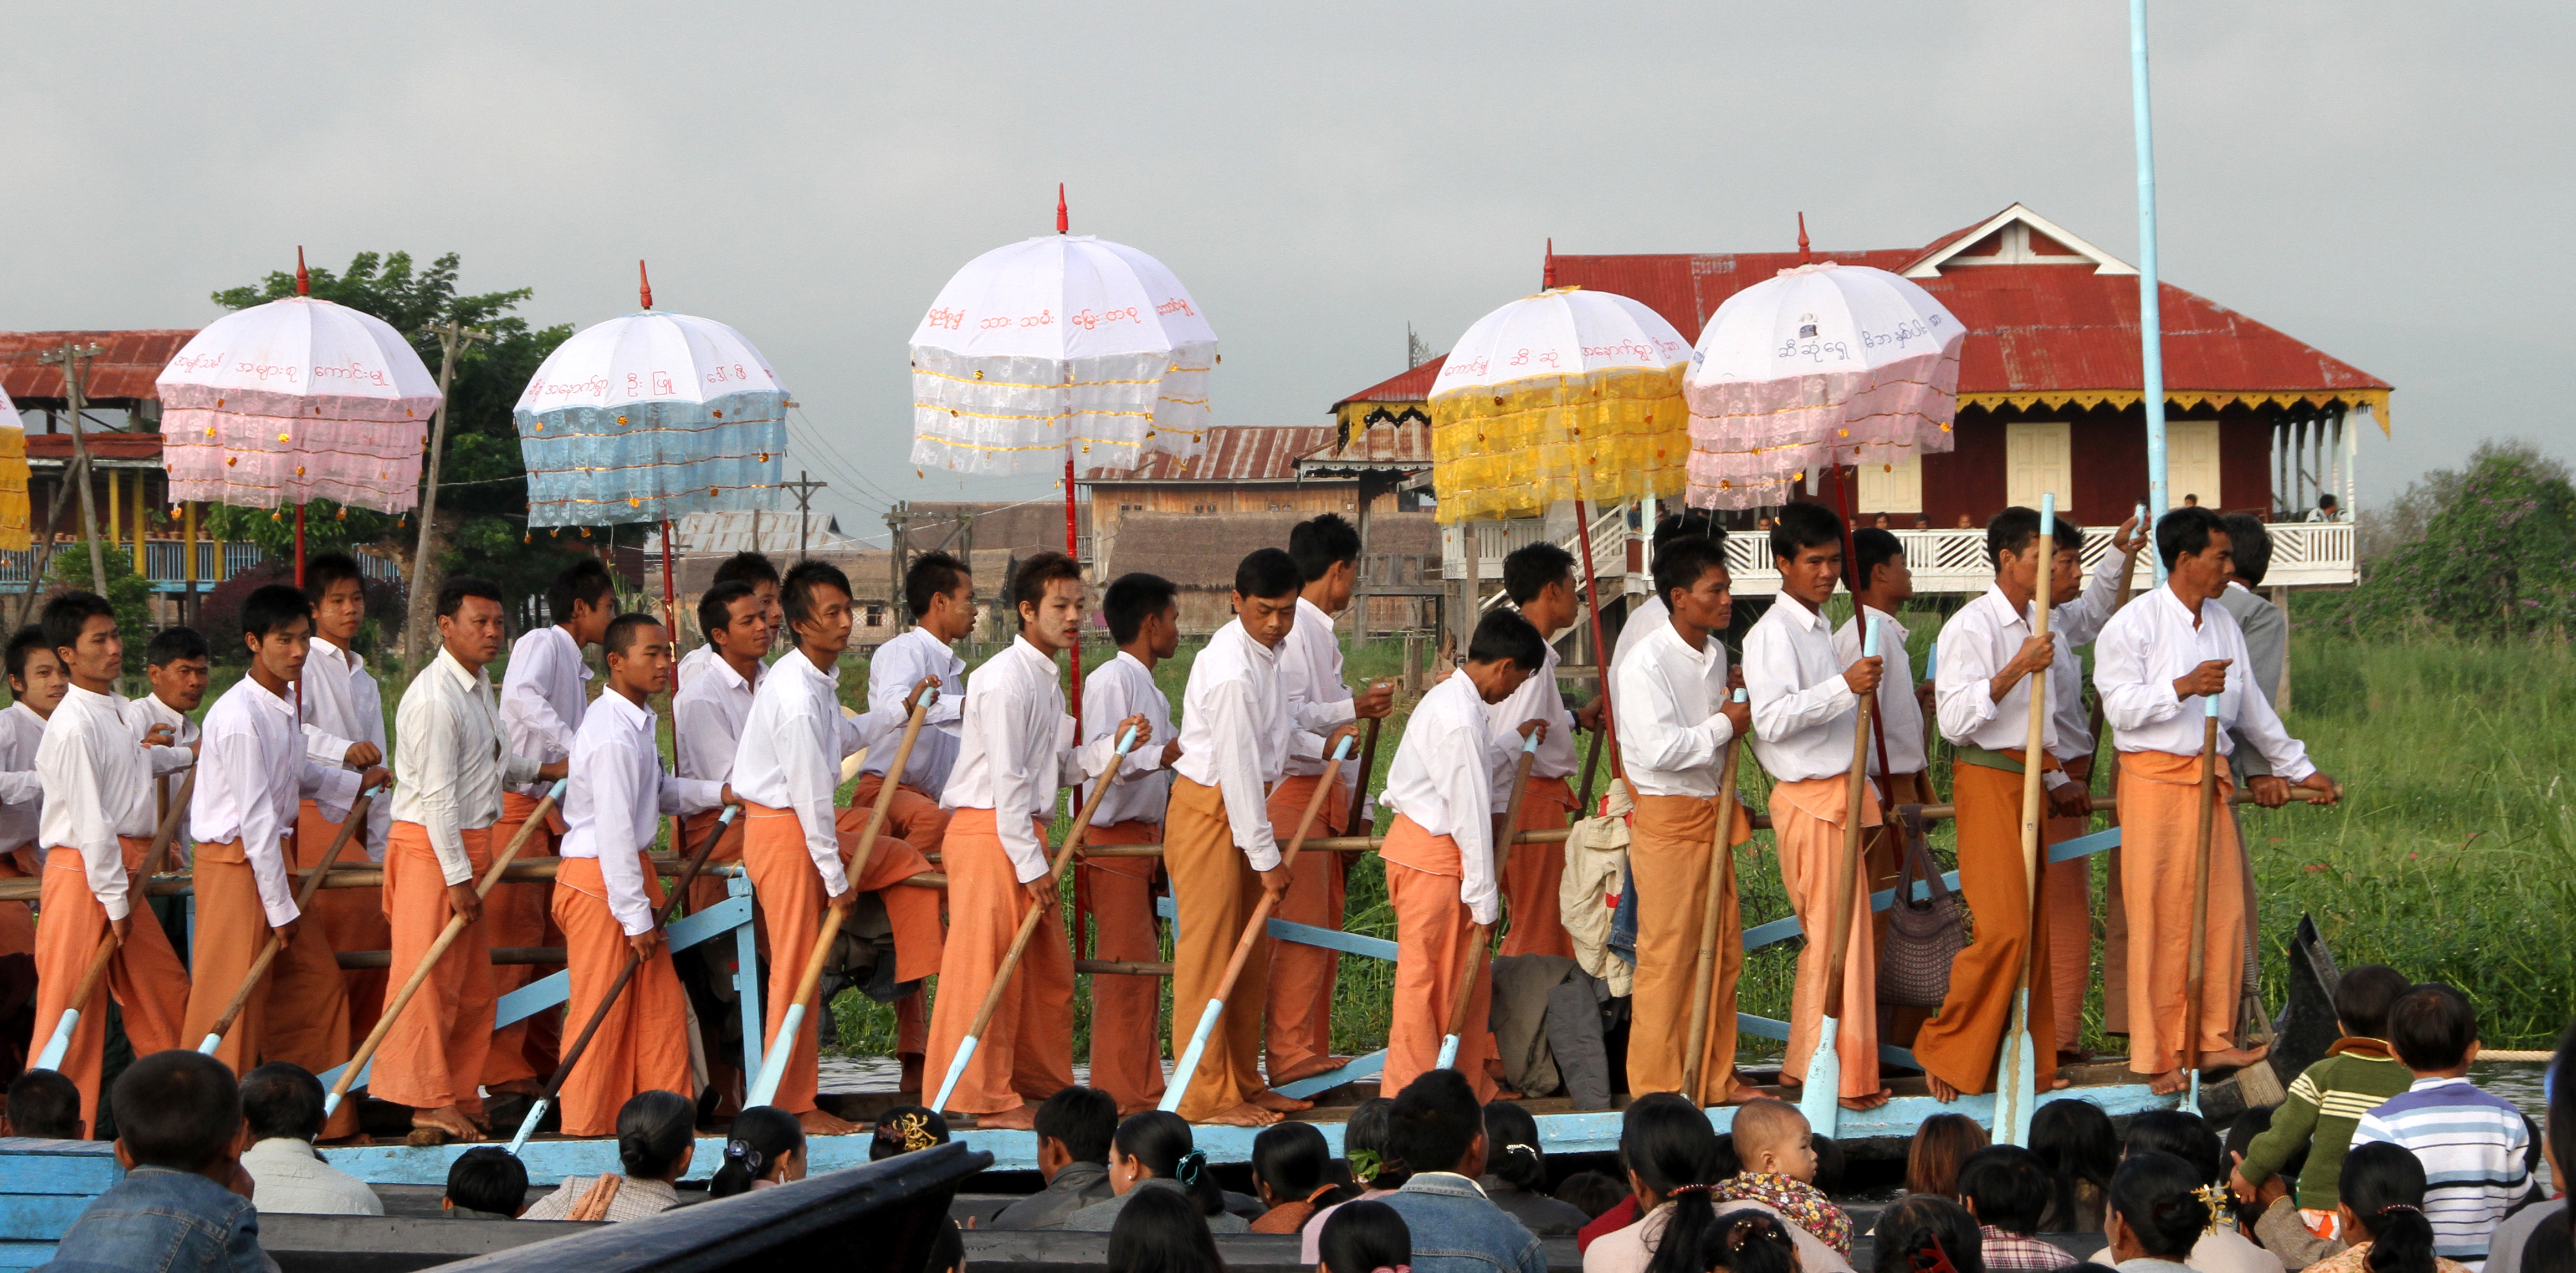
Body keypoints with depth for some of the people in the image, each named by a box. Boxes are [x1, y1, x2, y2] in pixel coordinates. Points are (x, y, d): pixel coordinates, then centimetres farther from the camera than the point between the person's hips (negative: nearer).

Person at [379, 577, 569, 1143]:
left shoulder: (478, 684, 12)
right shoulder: (435, 699, -19)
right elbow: (438, 795, -21)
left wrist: (544, 770, 21)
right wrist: (457, 877, -21)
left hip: (471, 843, 10)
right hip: (433, 847, -10)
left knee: (472, 984, 12)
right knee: (431, 977, -5)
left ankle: (460, 1096, 19)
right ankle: (427, 1101, -1)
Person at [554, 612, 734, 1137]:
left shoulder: (636, 722, 11)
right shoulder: (613, 735, -22)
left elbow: (659, 793, 26)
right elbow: (614, 829, -24)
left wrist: (717, 793, 11)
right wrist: (636, 916, -22)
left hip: (632, 871, 10)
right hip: (601, 881, -10)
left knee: (660, 1002, 10)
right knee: (602, 1010, -2)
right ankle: (587, 1124, 6)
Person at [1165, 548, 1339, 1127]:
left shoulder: (1264, 651, 7)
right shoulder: (1232, 670, -24)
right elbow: (1238, 767, -24)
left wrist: (1320, 747, 14)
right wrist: (1266, 856, -20)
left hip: (1241, 808, 10)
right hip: (1208, 812, -10)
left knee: (1252, 952, 13)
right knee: (1209, 954, -6)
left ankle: (1243, 1085, 20)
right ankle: (1205, 1096, -3)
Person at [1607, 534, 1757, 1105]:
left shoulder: (1715, 654, 12)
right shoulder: (1646, 663, -17)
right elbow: (1660, 749, -25)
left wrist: (1737, 712, 9)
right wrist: (1725, 724, -14)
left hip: (1711, 812, 9)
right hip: (1665, 818, -9)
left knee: (1723, 950, 11)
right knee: (1668, 954, -3)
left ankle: (1716, 1079, 20)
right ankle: (1658, 1086, 4)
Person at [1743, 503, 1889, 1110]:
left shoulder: (1821, 630, 18)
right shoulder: (1774, 633, -13)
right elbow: (1773, 718, -25)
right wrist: (1845, 686, -31)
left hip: (1841, 795, 10)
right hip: (1810, 800, -10)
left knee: (1831, 936, 11)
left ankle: (1804, 1068, 16)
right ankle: (1845, 1077, -4)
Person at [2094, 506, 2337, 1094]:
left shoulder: (2224, 625, 15)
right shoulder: (2133, 625, -6)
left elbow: (2251, 707, 25)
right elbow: (2121, 707, -12)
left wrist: (2297, 767, 31)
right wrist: (2183, 688, -24)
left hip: (2209, 780, 7)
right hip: (2154, 780, -6)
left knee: (2223, 912, 5)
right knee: (2159, 919, -5)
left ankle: (2213, 1039, 16)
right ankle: (2158, 1057, -1)